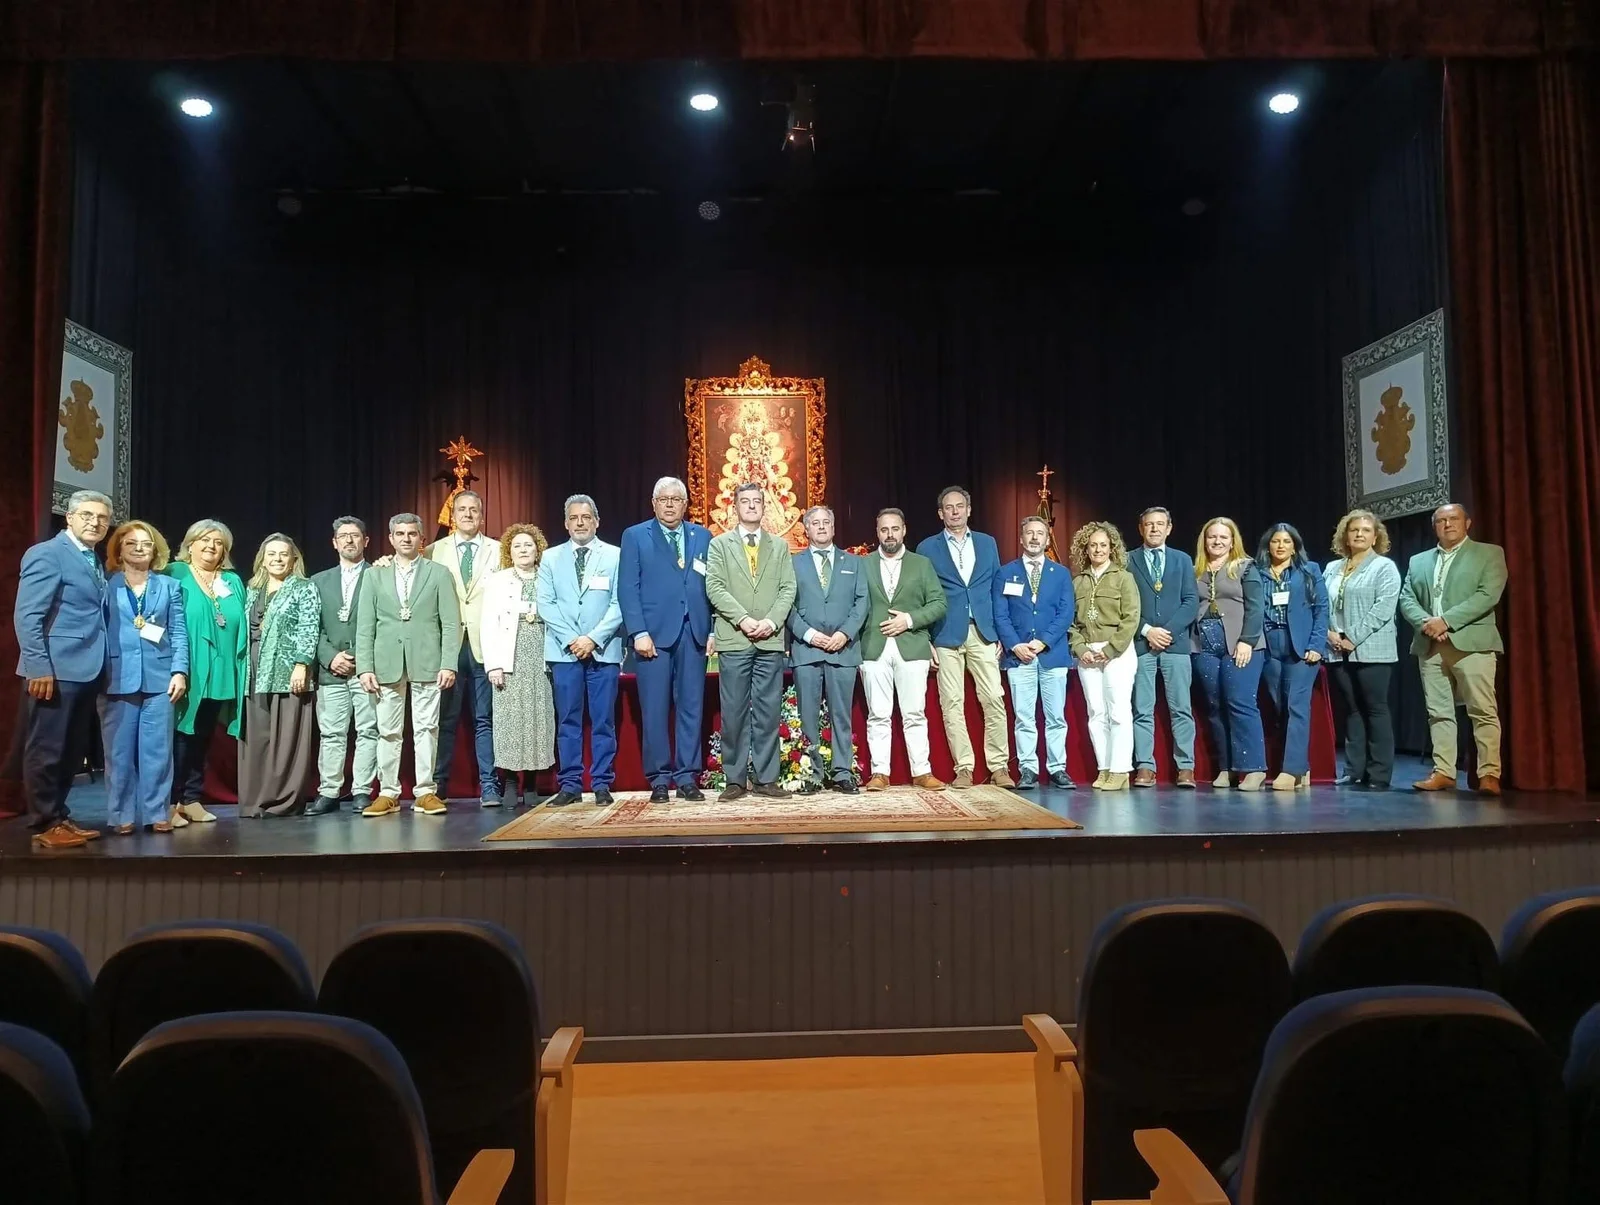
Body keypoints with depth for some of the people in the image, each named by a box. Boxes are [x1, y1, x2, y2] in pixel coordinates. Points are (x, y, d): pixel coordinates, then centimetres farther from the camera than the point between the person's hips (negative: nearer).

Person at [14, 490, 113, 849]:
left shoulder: (93, 562, 17)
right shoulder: (46, 554, -7)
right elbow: (26, 616, -14)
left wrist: (101, 666, 9)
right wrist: (39, 668, -20)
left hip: (87, 670, 8)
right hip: (56, 670, -8)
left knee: (73, 751, 13)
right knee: (46, 750, 1)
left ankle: (60, 817, 23)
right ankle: (46, 825, 8)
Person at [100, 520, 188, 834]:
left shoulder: (169, 586, 12)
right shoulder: (105, 585, 8)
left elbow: (179, 633, 7)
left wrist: (180, 670, -3)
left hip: (159, 677, 1)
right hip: (117, 678, -1)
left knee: (158, 749, 1)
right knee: (119, 750, 2)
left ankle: (156, 813, 7)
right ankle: (122, 815, 9)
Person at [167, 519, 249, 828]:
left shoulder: (233, 582, 15)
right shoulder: (174, 575, 2)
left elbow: (241, 628, 14)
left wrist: (241, 668, 6)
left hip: (220, 675, 5)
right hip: (184, 673, -4)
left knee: (203, 740, 10)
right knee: (180, 737, -3)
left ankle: (193, 800, 17)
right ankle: (172, 802, 4)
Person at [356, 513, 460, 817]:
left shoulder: (438, 573, 7)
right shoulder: (376, 576, 12)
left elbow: (451, 623, 1)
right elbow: (365, 627, 7)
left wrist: (449, 664, -8)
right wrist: (365, 667, -2)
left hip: (426, 663, -1)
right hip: (387, 664, 1)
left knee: (426, 729, 0)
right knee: (388, 732, 4)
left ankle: (426, 792, 7)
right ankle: (388, 793, 12)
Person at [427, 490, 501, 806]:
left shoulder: (498, 551, 8)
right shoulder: (435, 551, 11)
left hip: (484, 645, 0)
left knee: (485, 719, 2)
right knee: (445, 720, 4)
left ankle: (489, 786, 7)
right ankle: (438, 786, 12)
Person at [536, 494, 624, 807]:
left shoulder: (615, 556, 5)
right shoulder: (551, 558, 11)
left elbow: (620, 603, -2)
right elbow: (546, 603, 4)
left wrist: (594, 638, -11)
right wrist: (571, 639, -7)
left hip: (604, 650, -1)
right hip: (564, 651, 2)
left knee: (603, 721, 1)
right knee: (568, 721, 4)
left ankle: (602, 785, 8)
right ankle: (570, 785, 10)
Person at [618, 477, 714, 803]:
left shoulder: (702, 537, 14)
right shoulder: (635, 536, 7)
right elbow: (628, 589, -1)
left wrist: (714, 631, 2)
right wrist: (639, 633, -11)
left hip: (694, 634, 2)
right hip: (654, 633, -2)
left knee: (691, 708, 4)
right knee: (655, 710, 0)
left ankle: (687, 777, 11)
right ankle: (659, 779, 9)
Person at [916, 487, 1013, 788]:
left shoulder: (987, 543, 13)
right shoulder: (927, 548, 6)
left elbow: (997, 590, 13)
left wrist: (1000, 633, 7)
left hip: (983, 633, 2)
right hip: (947, 636, -1)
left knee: (994, 699, -4)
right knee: (952, 705, -1)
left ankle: (999, 766, 5)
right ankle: (964, 768, 7)